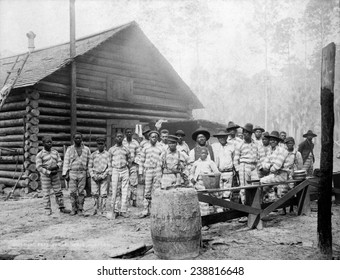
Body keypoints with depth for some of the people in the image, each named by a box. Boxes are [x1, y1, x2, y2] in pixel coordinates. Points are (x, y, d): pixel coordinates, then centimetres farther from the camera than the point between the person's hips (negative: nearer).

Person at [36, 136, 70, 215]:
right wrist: (49, 172, -19)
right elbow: (39, 167, -12)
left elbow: (60, 162, 5)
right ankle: (48, 210, 9)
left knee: (59, 192, 6)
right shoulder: (40, 155, -7)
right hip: (45, 176, -4)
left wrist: (56, 167, -17)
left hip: (55, 175, 4)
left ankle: (62, 208, 15)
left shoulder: (55, 152, 6)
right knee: (46, 193, 0)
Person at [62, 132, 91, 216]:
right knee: (72, 192, -1)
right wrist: (65, 173, -2)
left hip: (82, 173, 0)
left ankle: (80, 210, 6)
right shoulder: (69, 149, 8)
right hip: (72, 173, 0)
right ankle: (74, 209, 9)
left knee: (81, 192, 0)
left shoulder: (86, 149, 9)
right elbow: (66, 162, 6)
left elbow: (89, 162, 9)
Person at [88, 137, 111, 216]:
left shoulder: (107, 154, -1)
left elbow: (110, 167, -3)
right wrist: (93, 176, -5)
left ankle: (103, 210, 7)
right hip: (94, 176, 2)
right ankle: (97, 206, 25)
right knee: (94, 194, 1)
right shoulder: (93, 154, 6)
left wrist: (103, 176, -10)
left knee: (103, 194, -4)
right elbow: (90, 166, 9)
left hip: (103, 176, -2)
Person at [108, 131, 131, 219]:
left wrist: (127, 168, 7)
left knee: (124, 191, -1)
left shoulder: (126, 149, 10)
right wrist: (110, 173, 5)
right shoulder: (111, 149, 7)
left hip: (124, 171, 1)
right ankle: (115, 211, 3)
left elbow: (129, 161, 17)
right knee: (115, 191, -3)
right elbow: (109, 162, 9)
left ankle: (123, 211, 4)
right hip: (115, 171, -1)